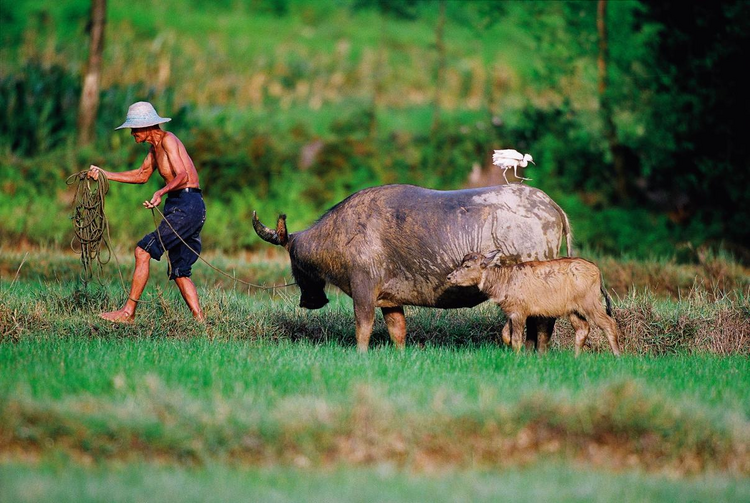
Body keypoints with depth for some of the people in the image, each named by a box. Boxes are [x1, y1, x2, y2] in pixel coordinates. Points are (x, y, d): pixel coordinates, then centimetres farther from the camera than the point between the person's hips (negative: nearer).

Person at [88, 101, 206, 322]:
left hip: (187, 206, -10)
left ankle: (128, 312, -11)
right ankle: (199, 319, 4)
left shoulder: (168, 141, -10)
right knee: (178, 271, 9)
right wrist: (105, 175, 29)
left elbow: (182, 175, -23)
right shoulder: (155, 146, 20)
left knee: (143, 251, -12)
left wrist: (161, 192, -40)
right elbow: (142, 175, 33)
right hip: (180, 207, 10)